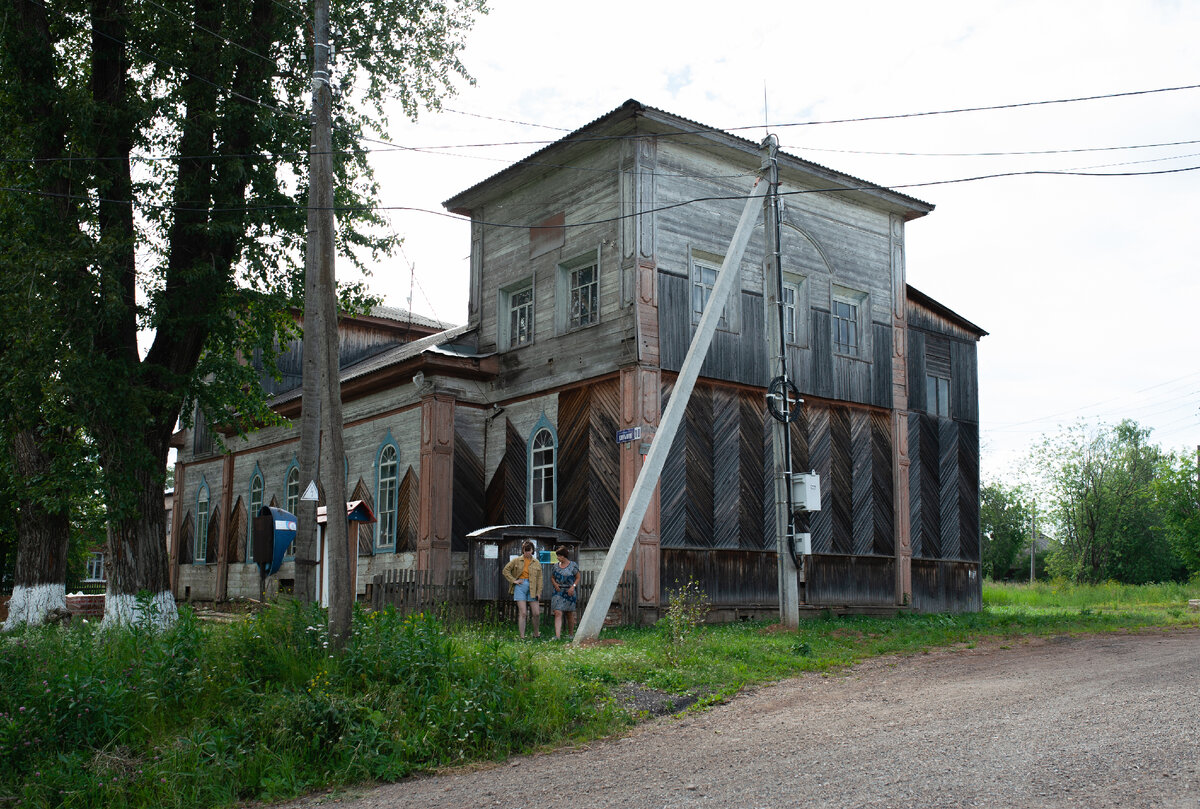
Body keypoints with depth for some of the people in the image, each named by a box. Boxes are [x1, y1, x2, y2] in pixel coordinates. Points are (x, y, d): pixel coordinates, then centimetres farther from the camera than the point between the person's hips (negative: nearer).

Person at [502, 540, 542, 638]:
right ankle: (522, 637, -4)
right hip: (520, 587, -2)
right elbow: (506, 570, 8)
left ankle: (536, 634, 23)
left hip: (532, 589, 2)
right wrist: (514, 580, -2)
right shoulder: (517, 561, 4)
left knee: (537, 613, 1)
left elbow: (539, 578, 8)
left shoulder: (536, 563, 8)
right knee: (522, 613, -7)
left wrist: (538, 592, 1)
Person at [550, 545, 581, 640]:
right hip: (558, 592, 2)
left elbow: (578, 578, 4)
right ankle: (557, 635, -17)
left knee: (570, 614, 8)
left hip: (569, 592, -2)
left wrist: (573, 587, -11)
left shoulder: (573, 565, -2)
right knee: (557, 613, -11)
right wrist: (555, 584, -2)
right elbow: (552, 577, 19)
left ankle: (571, 634, 24)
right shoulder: (556, 566, 7)